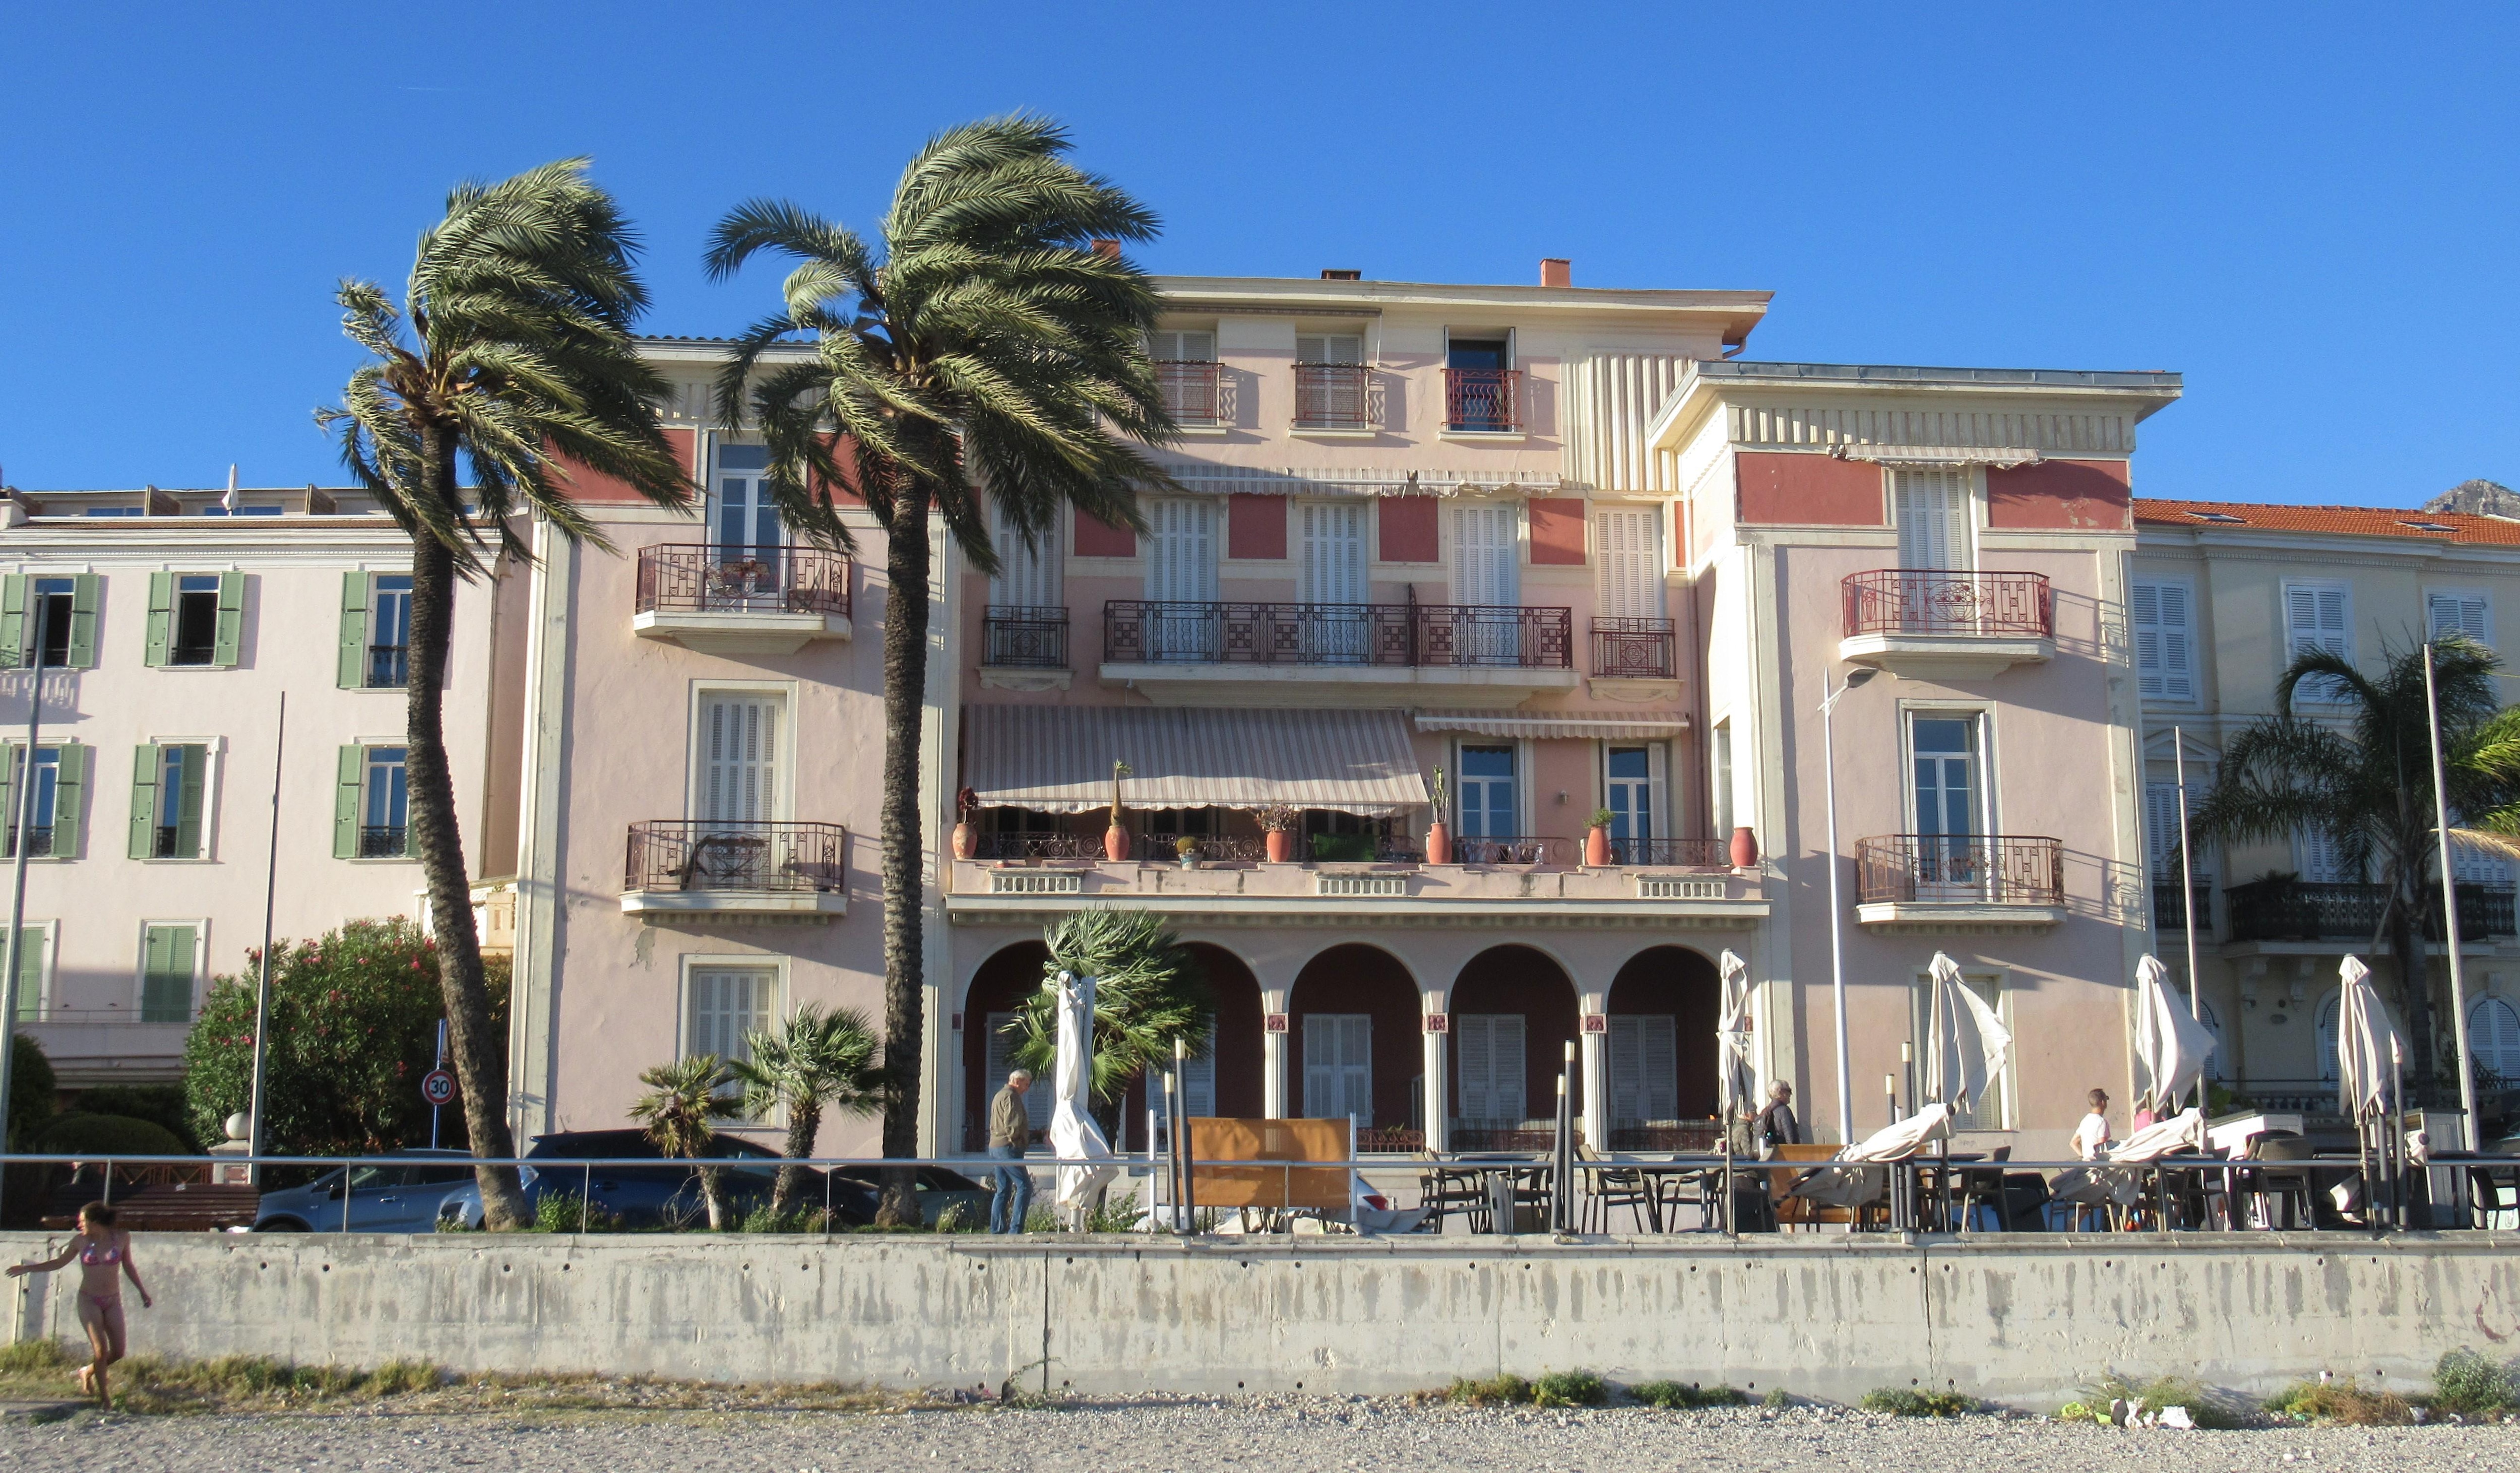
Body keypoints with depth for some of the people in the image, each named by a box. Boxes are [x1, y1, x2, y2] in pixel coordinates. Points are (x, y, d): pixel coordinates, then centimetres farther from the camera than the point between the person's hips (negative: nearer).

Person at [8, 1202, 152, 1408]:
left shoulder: (122, 1238, -5)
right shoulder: (81, 1241, -5)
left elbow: (128, 1266, 10)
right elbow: (59, 1263, 12)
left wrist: (142, 1291, 14)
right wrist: (27, 1268, 10)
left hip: (113, 1301, 2)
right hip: (89, 1301, -2)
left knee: (118, 1352, -1)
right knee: (101, 1350, -11)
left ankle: (87, 1372, 29)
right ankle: (104, 1398, 3)